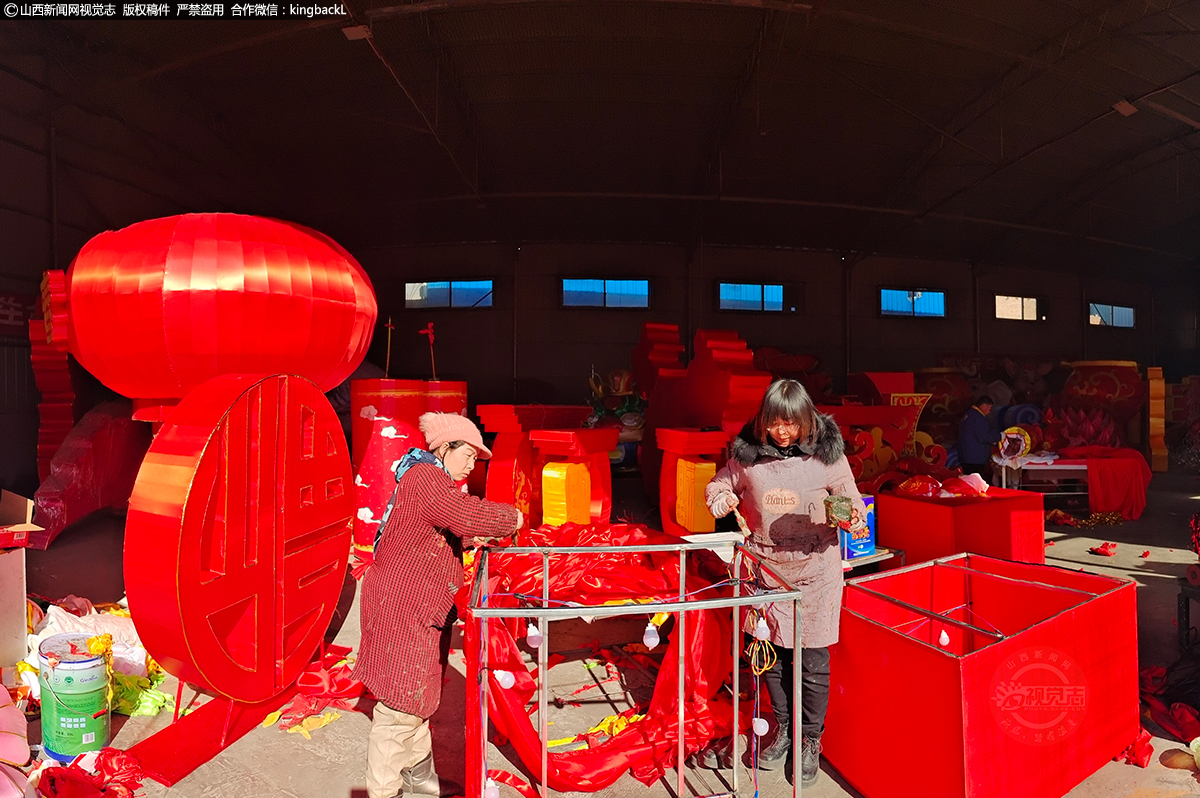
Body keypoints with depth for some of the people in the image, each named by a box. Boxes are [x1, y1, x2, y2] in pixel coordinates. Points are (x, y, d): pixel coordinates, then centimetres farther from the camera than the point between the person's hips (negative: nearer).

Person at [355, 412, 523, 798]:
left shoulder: (433, 480, 16)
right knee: (400, 705, 0)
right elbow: (468, 514, -33)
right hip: (401, 608, -11)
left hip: (419, 607, 11)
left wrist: (467, 538, 6)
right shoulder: (424, 478, -19)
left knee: (417, 695, 22)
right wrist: (511, 518, -17)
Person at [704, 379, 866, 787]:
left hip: (814, 568, -2)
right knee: (773, 653, 15)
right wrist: (722, 500, -10)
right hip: (766, 567, 2)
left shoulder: (826, 453, -8)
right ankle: (783, 729, 39)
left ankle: (810, 739, 32)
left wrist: (852, 517, -20)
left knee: (812, 658, 7)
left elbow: (851, 500, 0)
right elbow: (719, 486, 10)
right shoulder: (747, 454, -4)